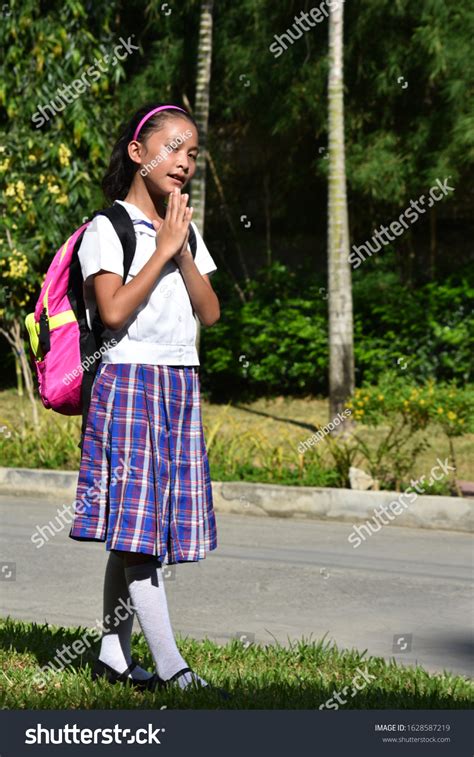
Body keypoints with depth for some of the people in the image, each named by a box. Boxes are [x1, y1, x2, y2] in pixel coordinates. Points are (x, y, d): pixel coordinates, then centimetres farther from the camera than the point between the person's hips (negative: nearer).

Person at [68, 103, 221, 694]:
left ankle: (113, 654, 13)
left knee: (137, 531, 7)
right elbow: (113, 312, -17)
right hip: (129, 381, -7)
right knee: (135, 525, -9)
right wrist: (162, 250, -13)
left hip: (181, 385, 7)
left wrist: (183, 251, -5)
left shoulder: (185, 230, 16)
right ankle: (170, 666, -10)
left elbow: (210, 312, 8)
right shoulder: (108, 229, -5)